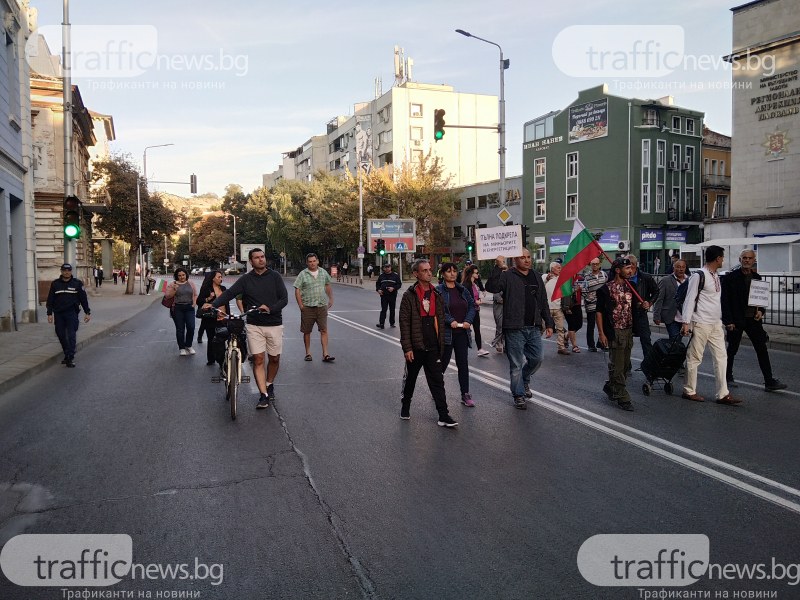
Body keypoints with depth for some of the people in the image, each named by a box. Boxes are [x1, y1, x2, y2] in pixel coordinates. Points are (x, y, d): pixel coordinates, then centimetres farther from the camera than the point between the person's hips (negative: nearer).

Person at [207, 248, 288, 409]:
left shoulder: (275, 276, 0)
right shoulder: (246, 279, 1)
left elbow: (284, 298, -4)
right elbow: (229, 293, -9)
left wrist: (271, 309, -20)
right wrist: (214, 304, -25)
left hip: (274, 324, 0)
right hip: (254, 325, 0)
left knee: (274, 359, 9)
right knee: (258, 359, -5)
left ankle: (269, 385, 35)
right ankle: (264, 395, 0)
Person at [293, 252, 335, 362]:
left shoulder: (323, 272, 7)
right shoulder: (303, 274, -4)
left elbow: (328, 286, 19)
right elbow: (297, 290, -6)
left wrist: (331, 299, 15)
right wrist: (301, 305, -10)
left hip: (322, 306, 2)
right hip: (307, 307, -2)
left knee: (324, 330, -3)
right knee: (307, 332, 7)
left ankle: (325, 354, -2)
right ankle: (308, 353, 20)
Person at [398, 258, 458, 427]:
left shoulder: (436, 295, 7)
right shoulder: (409, 296, -7)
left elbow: (440, 322, 12)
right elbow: (404, 323, -10)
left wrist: (441, 345, 8)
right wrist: (407, 347, -14)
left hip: (433, 347, 3)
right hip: (415, 347, -3)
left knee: (437, 381, 1)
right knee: (410, 379, 14)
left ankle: (443, 416, 3)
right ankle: (405, 407, 35)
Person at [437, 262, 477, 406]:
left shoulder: (463, 290, 10)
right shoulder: (438, 290, -6)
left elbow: (472, 305, 9)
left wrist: (468, 321, -6)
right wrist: (451, 321, -21)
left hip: (462, 332, 4)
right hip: (446, 333, -4)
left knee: (463, 363, 5)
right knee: (443, 362, 5)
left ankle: (465, 395, 11)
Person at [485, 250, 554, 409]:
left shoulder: (537, 277, 13)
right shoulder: (507, 276, -6)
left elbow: (543, 303, 17)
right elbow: (491, 287, -23)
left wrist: (549, 323, 13)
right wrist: (498, 268, -33)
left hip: (534, 328, 5)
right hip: (515, 329, -5)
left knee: (537, 358, 11)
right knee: (516, 364, 3)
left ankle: (524, 381, 39)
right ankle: (519, 395, 18)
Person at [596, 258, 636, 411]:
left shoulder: (630, 286, 8)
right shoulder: (606, 289, -10)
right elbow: (599, 312, -9)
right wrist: (601, 333, -13)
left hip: (628, 331, 7)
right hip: (615, 332, -7)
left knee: (625, 364, 14)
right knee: (617, 365, -2)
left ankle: (610, 387, 33)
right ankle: (622, 398, 6)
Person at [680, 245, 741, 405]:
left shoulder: (716, 276, 14)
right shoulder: (698, 276, -12)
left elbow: (717, 299, 18)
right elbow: (689, 299, -13)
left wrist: (721, 320, 16)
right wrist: (686, 322, -16)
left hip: (716, 323, 8)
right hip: (701, 324, -8)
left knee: (721, 357, 5)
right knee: (695, 358, 1)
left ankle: (723, 394, 8)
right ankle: (689, 391, 13)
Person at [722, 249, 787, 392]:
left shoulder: (757, 277, 8)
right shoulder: (730, 277, -7)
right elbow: (725, 301, -10)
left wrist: (761, 311, -3)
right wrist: (728, 321, -15)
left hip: (753, 318, 4)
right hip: (736, 320, -4)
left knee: (762, 349, 1)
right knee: (732, 349, 8)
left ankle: (769, 381, 4)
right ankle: (728, 378, 23)